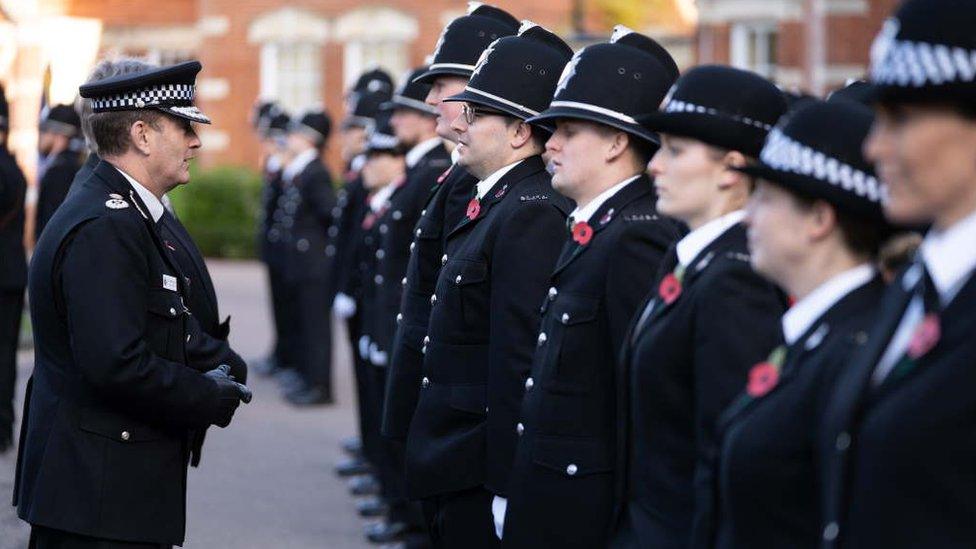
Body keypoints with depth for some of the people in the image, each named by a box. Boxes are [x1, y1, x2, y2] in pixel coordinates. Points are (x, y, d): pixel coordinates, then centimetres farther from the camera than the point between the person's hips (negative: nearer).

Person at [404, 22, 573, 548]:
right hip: (453, 471, 9)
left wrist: (505, 489, -22)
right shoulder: (493, 203, 13)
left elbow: (521, 364, -22)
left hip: (482, 484, -9)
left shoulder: (534, 215, -18)